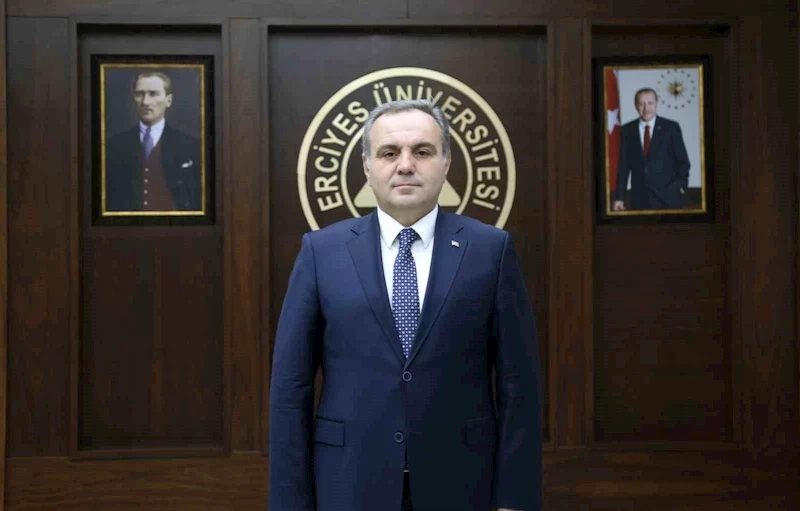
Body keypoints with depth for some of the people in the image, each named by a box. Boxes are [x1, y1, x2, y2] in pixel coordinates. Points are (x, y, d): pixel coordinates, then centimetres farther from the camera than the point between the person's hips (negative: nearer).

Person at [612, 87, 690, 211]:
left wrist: (681, 185, -10)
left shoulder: (671, 127, 2)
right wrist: (619, 197, 3)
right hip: (639, 198, 1)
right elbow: (624, 165, 7)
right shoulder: (627, 130, 7)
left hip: (668, 197, -1)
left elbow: (683, 161, 4)